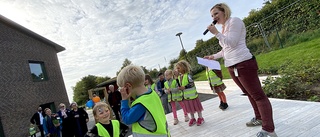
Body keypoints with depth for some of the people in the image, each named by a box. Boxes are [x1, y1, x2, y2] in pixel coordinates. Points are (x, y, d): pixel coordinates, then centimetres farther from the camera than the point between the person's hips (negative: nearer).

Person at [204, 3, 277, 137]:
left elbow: (231, 43, -17)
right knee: (250, 94, 18)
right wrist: (213, 56, 17)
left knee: (258, 95, -5)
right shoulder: (223, 28, 19)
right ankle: (259, 118, 33)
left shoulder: (234, 21, -7)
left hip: (244, 64, -9)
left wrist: (216, 33, -11)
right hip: (232, 67, 10)